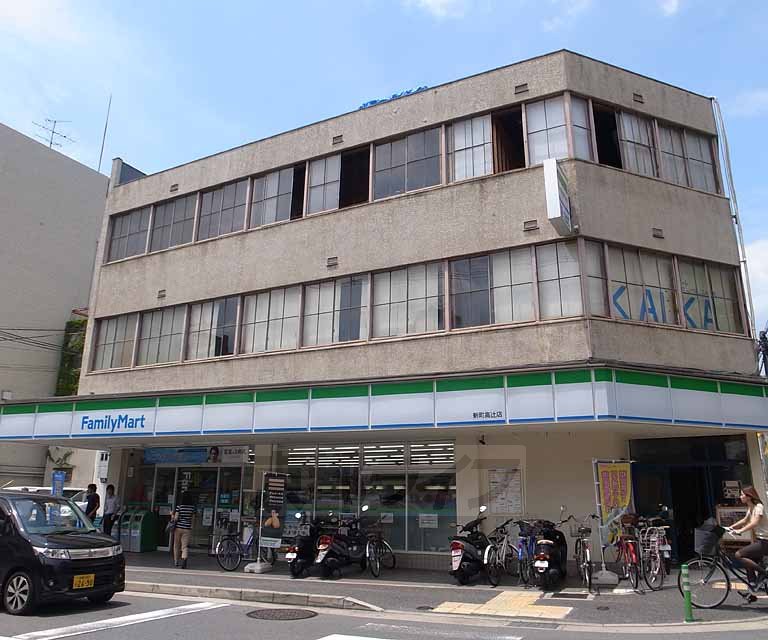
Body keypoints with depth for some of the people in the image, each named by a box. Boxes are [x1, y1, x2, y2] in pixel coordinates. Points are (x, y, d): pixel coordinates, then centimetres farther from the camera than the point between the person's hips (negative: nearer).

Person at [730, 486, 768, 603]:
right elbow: (745, 521, 25)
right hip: (758, 541, 9)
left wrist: (740, 531, -35)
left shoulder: (758, 507, -15)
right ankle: (752, 592, 16)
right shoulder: (750, 508, 13)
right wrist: (731, 527, 14)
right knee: (749, 563, 9)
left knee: (739, 554, -18)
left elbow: (755, 522, -29)